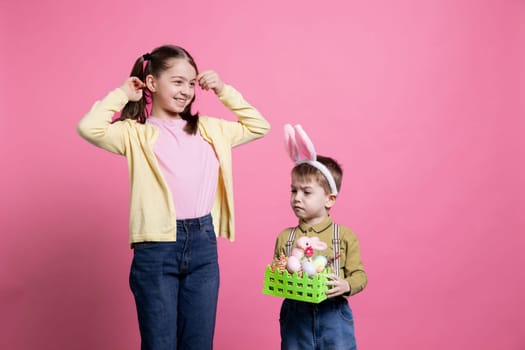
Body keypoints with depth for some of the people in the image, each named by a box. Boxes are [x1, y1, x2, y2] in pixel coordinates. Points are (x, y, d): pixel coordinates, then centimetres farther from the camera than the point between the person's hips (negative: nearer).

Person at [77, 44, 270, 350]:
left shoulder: (209, 129, 13)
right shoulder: (135, 134, 0)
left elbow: (259, 126, 20)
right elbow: (89, 128, -18)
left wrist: (224, 91, 12)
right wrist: (122, 94, -3)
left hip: (204, 244, 4)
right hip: (156, 248, -4)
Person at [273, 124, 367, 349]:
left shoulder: (345, 236, -2)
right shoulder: (285, 237, 3)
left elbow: (359, 275, 0)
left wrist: (346, 285, -20)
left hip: (333, 314, -2)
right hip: (295, 316, 2)